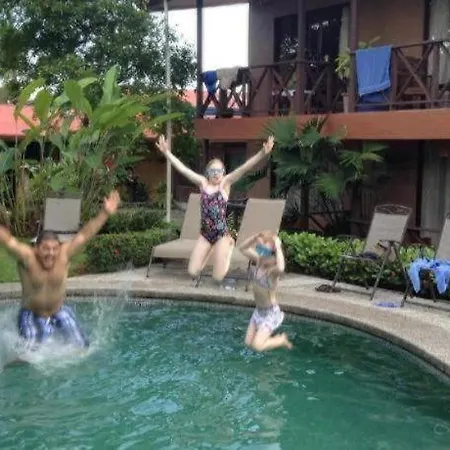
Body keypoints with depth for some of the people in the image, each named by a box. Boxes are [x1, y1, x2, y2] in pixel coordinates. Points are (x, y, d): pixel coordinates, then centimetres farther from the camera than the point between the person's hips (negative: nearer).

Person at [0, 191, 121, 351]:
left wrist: (105, 213, -23)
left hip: (60, 314, 3)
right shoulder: (27, 257, -23)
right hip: (31, 316, -3)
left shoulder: (64, 254, -17)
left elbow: (84, 235, -18)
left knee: (81, 347, 8)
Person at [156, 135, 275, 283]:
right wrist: (166, 152, -3)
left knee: (218, 277, -1)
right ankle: (212, 249, 30)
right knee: (193, 272, 3)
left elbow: (244, 168, -18)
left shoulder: (225, 183, -6)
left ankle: (229, 245, 25)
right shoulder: (202, 182, 2)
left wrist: (262, 153, -29)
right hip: (204, 233, 3)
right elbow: (182, 168, 1)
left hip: (221, 233, -3)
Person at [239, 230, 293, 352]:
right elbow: (242, 248, 2)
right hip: (258, 311, 8)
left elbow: (281, 268, -53)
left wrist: (278, 247, -42)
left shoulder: (273, 270, -27)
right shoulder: (258, 260, -6)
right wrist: (255, 237, -13)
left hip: (270, 313, -8)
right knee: (248, 343, 13)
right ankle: (273, 338, 36)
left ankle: (282, 340, 15)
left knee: (257, 346, -12)